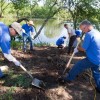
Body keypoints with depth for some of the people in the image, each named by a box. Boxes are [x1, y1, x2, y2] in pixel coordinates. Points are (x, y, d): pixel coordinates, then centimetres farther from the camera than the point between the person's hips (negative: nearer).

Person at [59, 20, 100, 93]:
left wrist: (77, 49, 3)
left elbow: (83, 49, -16)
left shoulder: (89, 34, -20)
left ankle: (68, 79, 21)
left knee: (77, 66, 6)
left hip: (91, 59, -8)